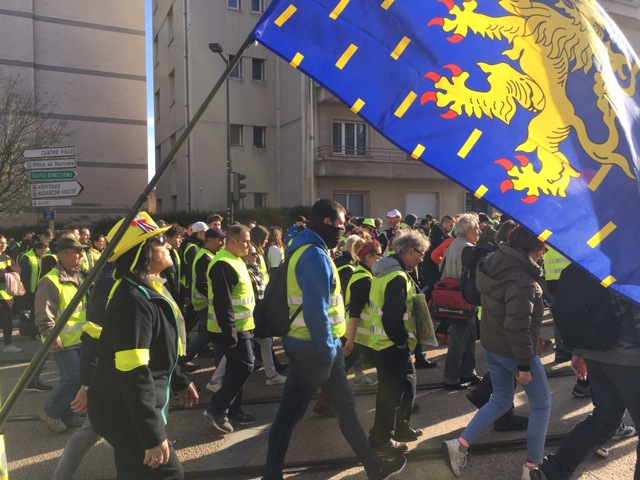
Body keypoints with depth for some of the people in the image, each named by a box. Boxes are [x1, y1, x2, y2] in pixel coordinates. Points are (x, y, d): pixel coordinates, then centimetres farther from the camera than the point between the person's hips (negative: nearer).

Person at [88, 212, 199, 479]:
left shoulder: (145, 291, 6)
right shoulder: (133, 300, -27)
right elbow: (134, 375, -31)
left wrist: (179, 381, 22)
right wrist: (153, 436, -28)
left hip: (129, 410, 10)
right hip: (127, 414, -10)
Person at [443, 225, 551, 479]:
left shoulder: (494, 261, 1)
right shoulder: (522, 278, -26)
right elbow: (518, 326, -28)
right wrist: (524, 364, -19)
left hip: (491, 344, 8)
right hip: (512, 350, -8)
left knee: (501, 400, 21)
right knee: (542, 404, 13)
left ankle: (459, 444, 14)